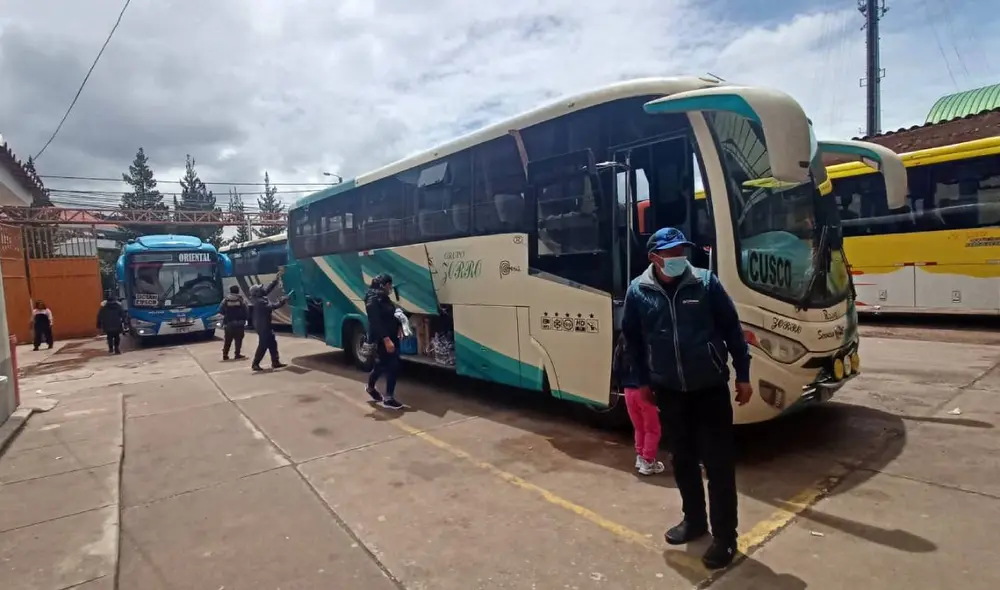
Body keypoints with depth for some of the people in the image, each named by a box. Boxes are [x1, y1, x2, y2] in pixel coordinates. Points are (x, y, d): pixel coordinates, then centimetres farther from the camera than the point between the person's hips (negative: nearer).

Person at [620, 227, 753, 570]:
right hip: (669, 392, 2)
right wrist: (642, 381, 9)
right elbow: (631, 338, 7)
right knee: (683, 460, 16)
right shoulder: (638, 291, -4)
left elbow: (732, 329, -1)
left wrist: (743, 375, -1)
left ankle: (725, 536, 18)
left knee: (719, 463, 3)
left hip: (711, 388, -2)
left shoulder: (706, 283, -8)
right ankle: (694, 521, 36)